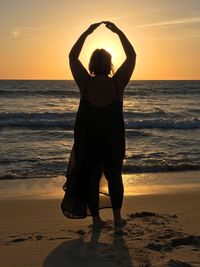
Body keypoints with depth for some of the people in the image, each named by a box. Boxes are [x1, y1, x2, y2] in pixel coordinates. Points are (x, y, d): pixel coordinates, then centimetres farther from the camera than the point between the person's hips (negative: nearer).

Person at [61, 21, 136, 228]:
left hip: (87, 139, 0)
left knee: (90, 178, 10)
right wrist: (118, 32, 2)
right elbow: (132, 56, 0)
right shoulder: (117, 83, -12)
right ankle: (117, 217, 19)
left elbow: (73, 56, 3)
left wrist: (87, 33, 6)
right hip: (114, 140, 0)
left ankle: (96, 219, 15)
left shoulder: (85, 83, -10)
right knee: (114, 177, 16)